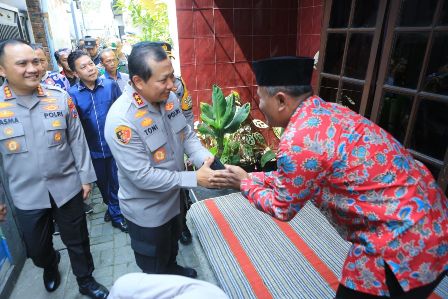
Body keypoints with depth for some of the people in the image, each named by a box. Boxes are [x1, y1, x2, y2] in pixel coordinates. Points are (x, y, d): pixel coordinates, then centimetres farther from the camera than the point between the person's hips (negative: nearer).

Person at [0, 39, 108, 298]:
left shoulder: (60, 98, -6)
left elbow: (77, 141, -1)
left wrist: (86, 177, -1)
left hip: (68, 187, 0)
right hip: (27, 195, 1)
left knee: (78, 242, 15)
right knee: (37, 249, 21)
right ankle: (50, 266, 55)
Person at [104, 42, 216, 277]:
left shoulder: (169, 98, -10)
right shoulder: (121, 119, -32)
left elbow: (186, 134, -1)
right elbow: (143, 176, -31)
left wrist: (204, 157, -20)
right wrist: (194, 179, -31)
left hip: (173, 198, 7)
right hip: (147, 211, -7)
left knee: (171, 246, 35)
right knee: (154, 268, 21)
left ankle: (173, 270, 63)